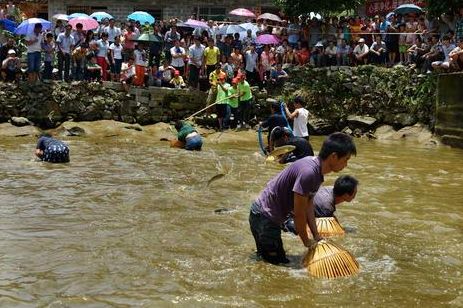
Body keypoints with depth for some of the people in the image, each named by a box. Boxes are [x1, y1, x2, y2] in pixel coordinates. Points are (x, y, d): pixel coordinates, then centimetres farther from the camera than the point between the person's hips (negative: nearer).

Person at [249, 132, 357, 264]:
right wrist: (307, 242, -9)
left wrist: (317, 236, 4)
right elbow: (299, 214, -23)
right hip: (264, 217, -10)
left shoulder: (317, 169, 1)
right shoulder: (308, 172, -29)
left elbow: (309, 205, 7)